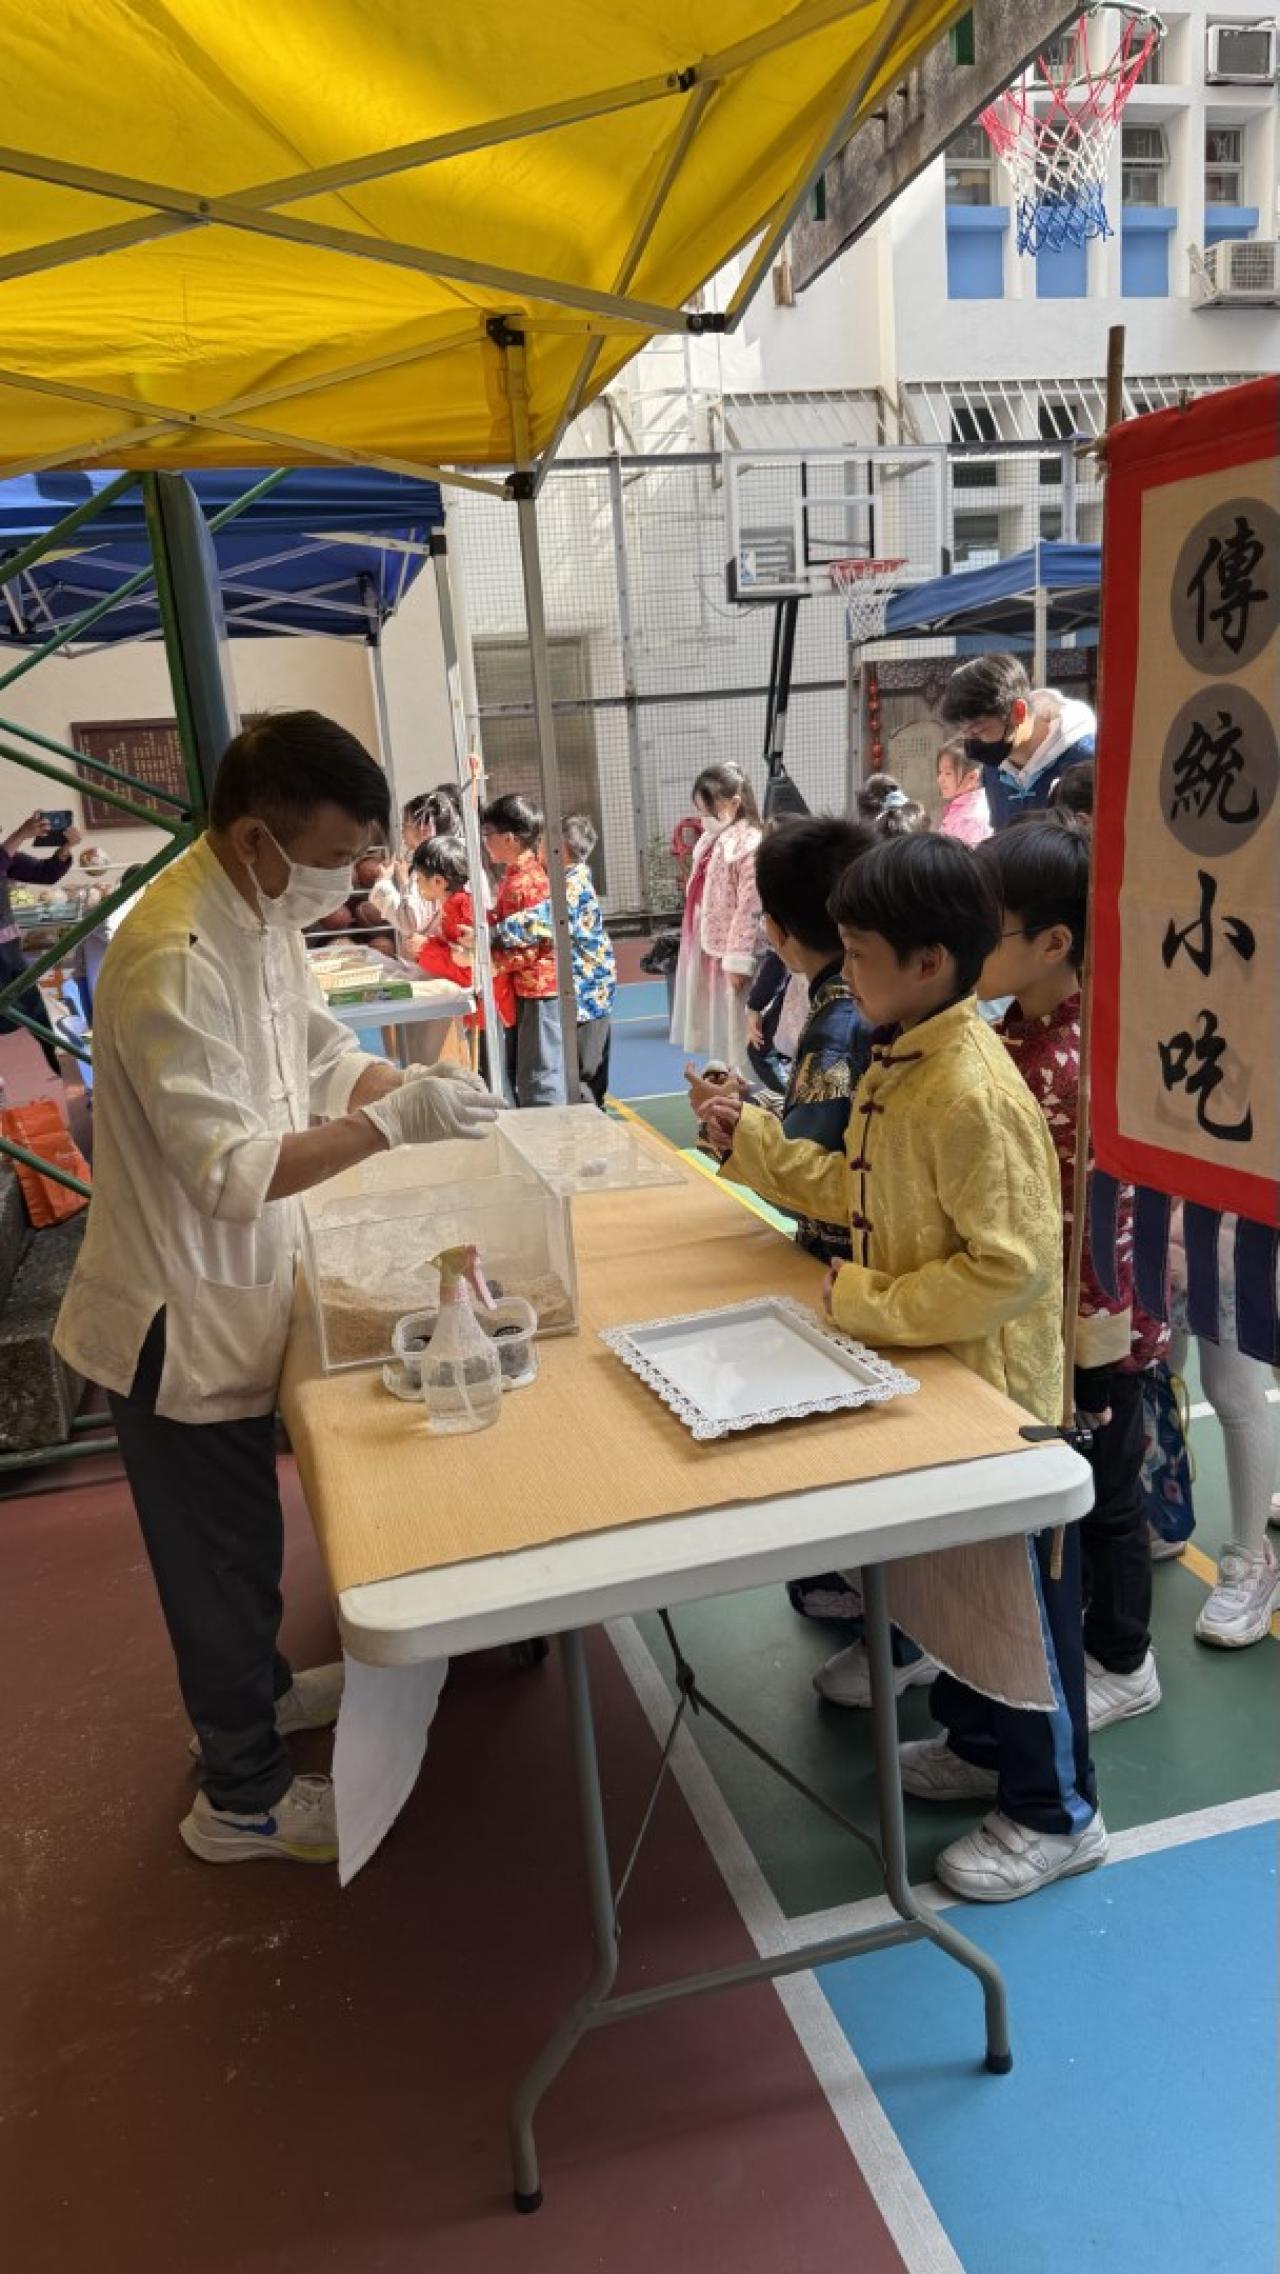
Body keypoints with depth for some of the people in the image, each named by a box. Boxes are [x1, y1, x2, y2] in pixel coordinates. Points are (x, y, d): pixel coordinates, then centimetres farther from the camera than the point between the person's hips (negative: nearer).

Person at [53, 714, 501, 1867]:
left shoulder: (260, 919, 0)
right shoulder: (174, 960, -29)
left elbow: (322, 1051, 10)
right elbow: (228, 1170, -31)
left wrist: (414, 1084, -7)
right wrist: (392, 1123, -32)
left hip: (233, 1288, 9)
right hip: (184, 1312, -8)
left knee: (242, 1532, 26)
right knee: (221, 1551, 9)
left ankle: (256, 1686, 50)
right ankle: (243, 1797, 29)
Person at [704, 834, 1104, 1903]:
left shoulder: (974, 1094, -28)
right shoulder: (898, 1063, 2)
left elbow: (1013, 1268, -29)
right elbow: (862, 1189, 12)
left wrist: (865, 1302, -24)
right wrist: (753, 1140, 8)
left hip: (995, 1387, -9)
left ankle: (1057, 1812, 31)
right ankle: (980, 1741, 47)